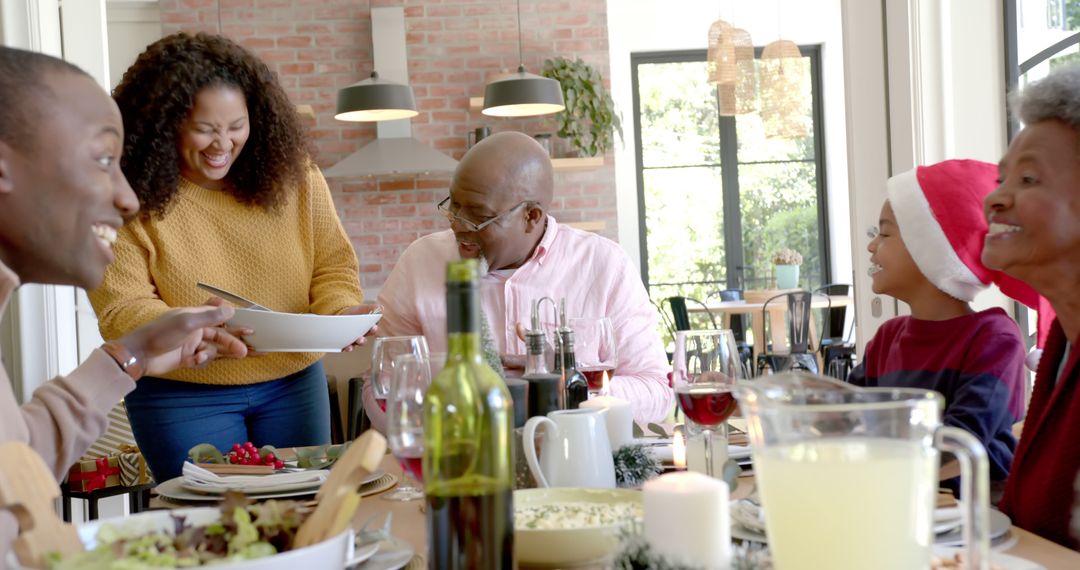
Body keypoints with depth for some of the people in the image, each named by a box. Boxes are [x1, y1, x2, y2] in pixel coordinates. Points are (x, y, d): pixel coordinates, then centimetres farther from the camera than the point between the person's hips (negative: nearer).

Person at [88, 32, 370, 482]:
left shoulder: (292, 175, -3)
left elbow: (333, 264, 2)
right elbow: (121, 311, -14)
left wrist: (340, 312, -19)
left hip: (295, 384, 3)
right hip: (181, 397, -3)